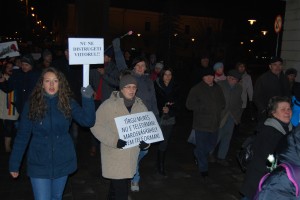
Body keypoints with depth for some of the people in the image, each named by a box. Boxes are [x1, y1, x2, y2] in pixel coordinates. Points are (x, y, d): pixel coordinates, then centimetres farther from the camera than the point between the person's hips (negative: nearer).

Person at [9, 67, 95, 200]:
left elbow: (88, 121, -14)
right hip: (39, 163, -1)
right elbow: (22, 135, -4)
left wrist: (87, 99, -26)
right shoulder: (32, 104, -7)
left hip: (62, 161, 2)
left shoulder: (68, 103, -5)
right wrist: (14, 164, -4)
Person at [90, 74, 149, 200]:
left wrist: (146, 141, -8)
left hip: (131, 157, 5)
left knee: (116, 187, 22)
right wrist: (114, 140, -23)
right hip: (114, 157, -5)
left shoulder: (140, 106, 4)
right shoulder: (109, 105, -12)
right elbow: (96, 125, -12)